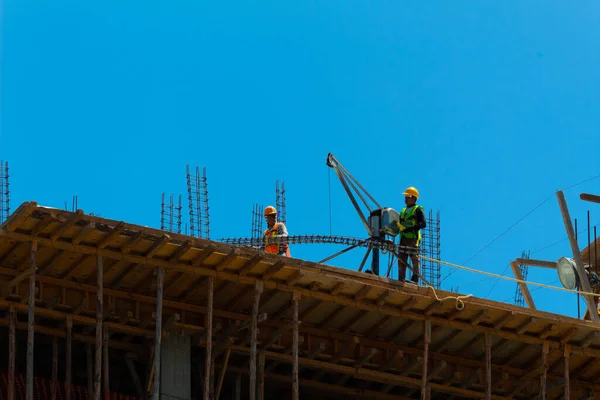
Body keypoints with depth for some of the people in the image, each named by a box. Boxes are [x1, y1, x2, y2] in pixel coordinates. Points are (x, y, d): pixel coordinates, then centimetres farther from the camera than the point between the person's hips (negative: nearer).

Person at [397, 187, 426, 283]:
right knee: (401, 260, 1)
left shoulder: (418, 210, 3)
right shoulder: (403, 211, 26)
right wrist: (397, 226, 3)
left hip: (413, 238, -7)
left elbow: (423, 224, -10)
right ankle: (401, 280, 0)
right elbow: (400, 224, 27)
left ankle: (415, 279, -15)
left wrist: (410, 228, -20)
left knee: (414, 259, -11)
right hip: (403, 238, 7)